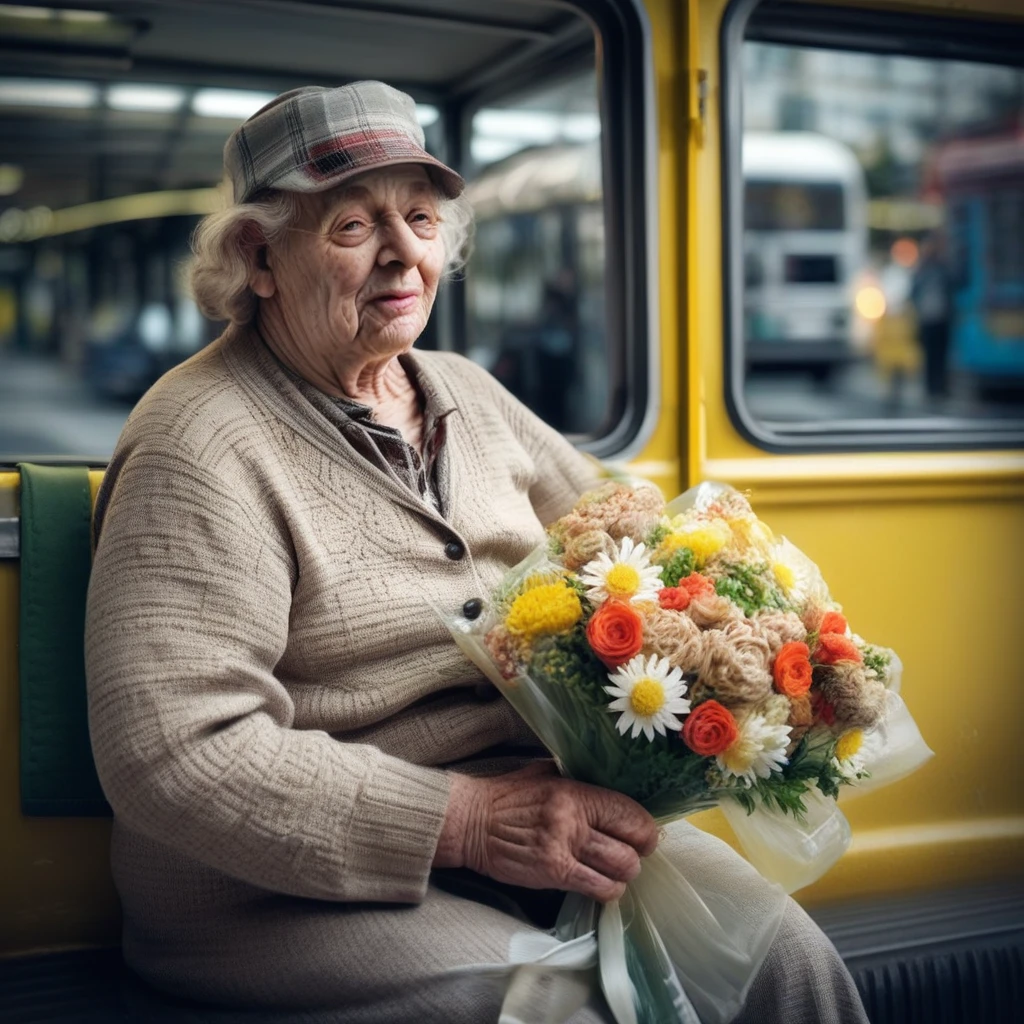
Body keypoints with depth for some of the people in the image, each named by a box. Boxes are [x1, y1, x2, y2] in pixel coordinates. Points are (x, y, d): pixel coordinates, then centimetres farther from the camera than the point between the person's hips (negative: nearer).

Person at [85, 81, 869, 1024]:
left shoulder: (465, 393, 13)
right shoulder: (199, 448, -13)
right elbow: (171, 754, -22)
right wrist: (469, 821, -25)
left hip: (547, 814, 7)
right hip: (293, 888, -6)